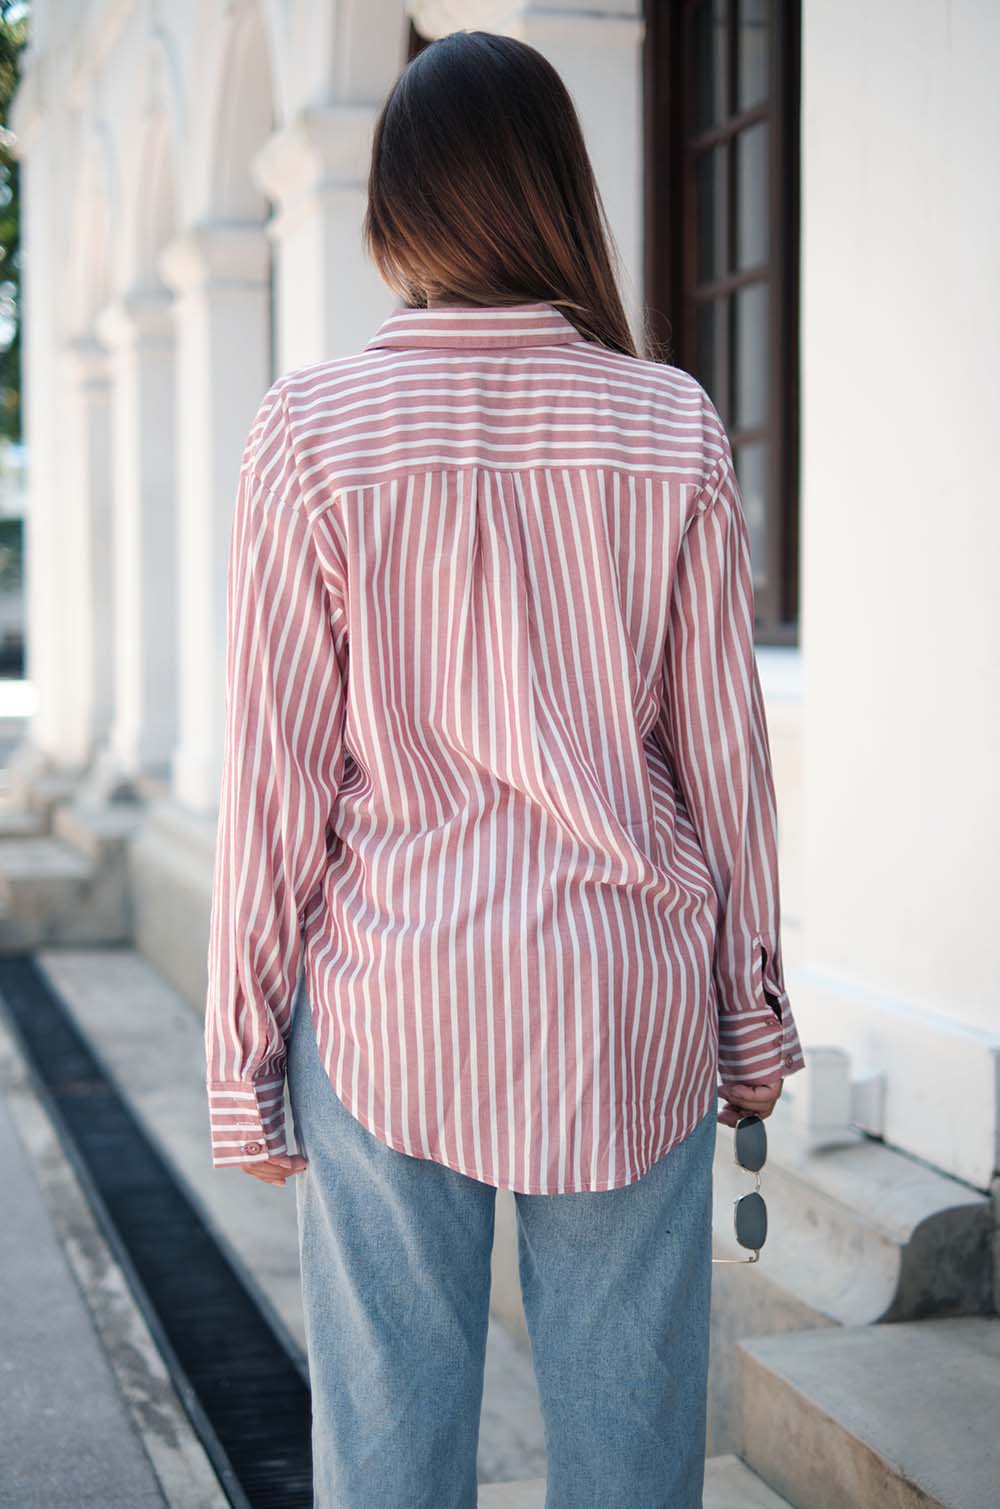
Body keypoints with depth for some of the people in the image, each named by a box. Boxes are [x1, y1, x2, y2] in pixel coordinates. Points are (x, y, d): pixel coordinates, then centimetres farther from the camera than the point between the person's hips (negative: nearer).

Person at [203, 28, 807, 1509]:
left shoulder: (314, 428, -6)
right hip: (630, 999, 2)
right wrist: (751, 1011, 13)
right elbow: (724, 756, 3)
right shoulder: (675, 429, -1)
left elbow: (275, 774, -5)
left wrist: (242, 1053, 3)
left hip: (389, 1003, -1)